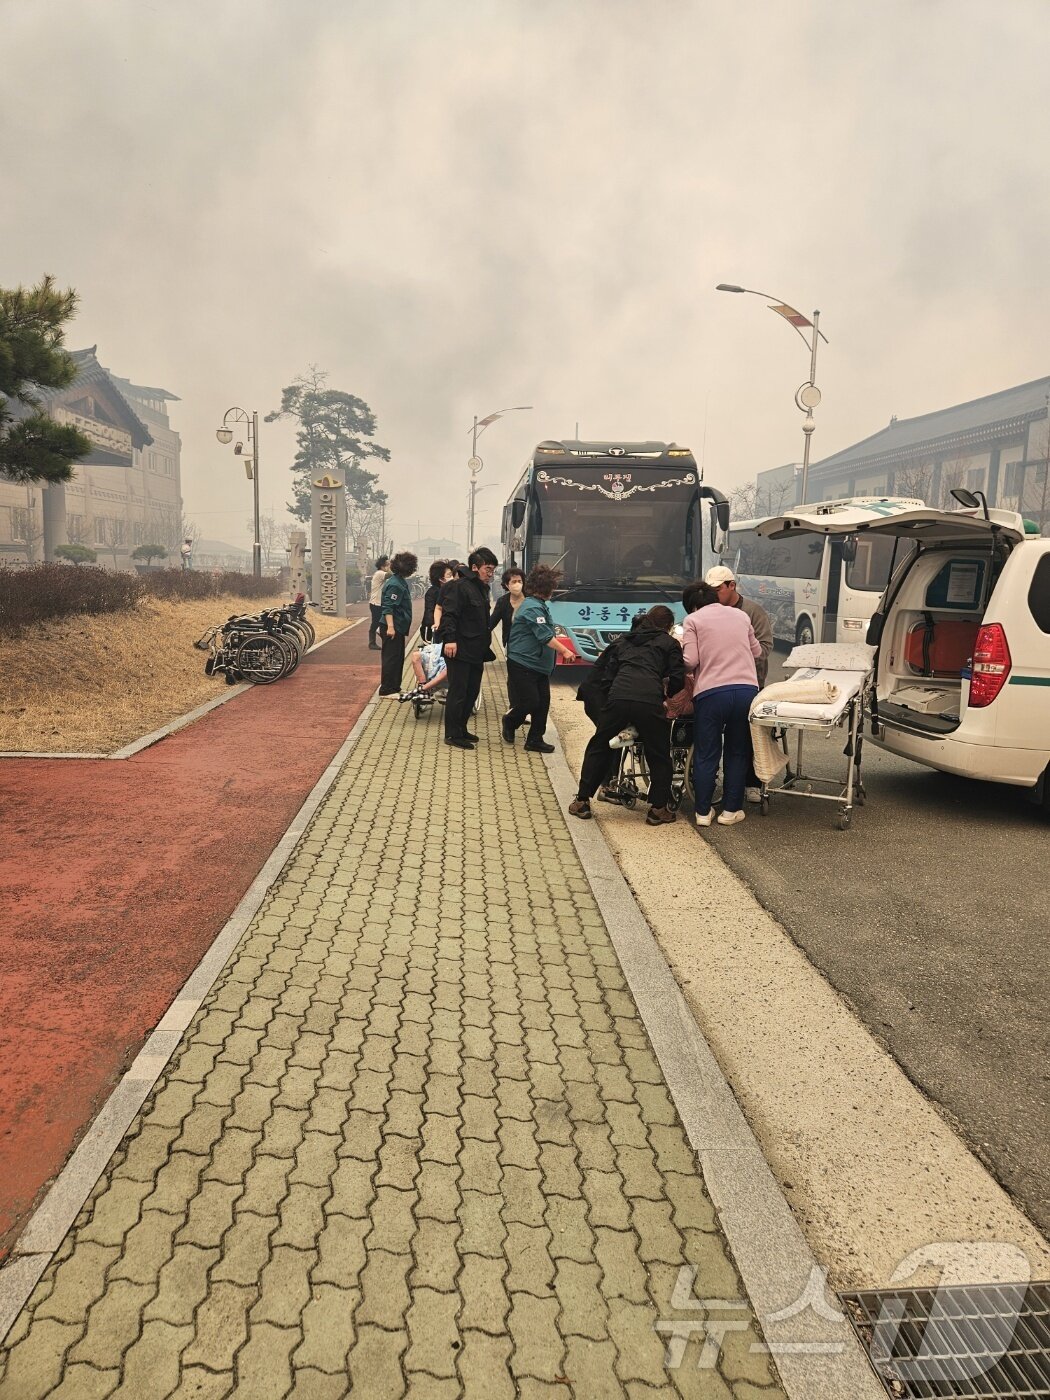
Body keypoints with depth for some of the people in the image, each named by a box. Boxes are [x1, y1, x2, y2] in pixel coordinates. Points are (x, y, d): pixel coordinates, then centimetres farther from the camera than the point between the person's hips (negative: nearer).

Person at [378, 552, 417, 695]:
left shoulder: (400, 582, 13)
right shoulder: (395, 584, -18)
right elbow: (388, 607, -23)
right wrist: (390, 626, -27)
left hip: (398, 627, 10)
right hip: (393, 627, -10)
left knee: (398, 658, 15)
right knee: (391, 657, -5)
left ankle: (395, 687, 24)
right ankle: (386, 689, 1)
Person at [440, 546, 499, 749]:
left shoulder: (481, 588, 17)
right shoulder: (459, 587, -13)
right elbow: (449, 614, -20)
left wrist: (484, 647, 22)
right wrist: (450, 639, -30)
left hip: (476, 652, 10)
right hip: (460, 651, -10)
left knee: (472, 692, 14)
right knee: (458, 693, -5)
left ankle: (461, 729, 26)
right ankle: (452, 735, 2)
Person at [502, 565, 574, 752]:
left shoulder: (539, 605, 13)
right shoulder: (533, 608, -18)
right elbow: (545, 636, -24)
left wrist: (559, 650, 18)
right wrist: (564, 650, -24)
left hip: (539, 665, 10)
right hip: (523, 664, -10)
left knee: (543, 702, 5)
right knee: (530, 702, -5)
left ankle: (535, 740, 12)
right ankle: (510, 722, 23)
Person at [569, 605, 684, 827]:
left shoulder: (626, 639, 29)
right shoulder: (669, 643, 18)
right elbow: (677, 679, 10)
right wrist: (667, 688, 30)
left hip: (618, 695, 3)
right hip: (649, 701, -2)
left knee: (598, 745, 19)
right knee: (659, 756, 15)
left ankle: (582, 802, 18)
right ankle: (658, 809, 15)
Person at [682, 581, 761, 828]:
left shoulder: (693, 620, 4)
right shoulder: (740, 615, 16)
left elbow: (690, 661, -5)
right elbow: (757, 651, 22)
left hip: (710, 692, -3)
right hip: (747, 689, 3)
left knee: (706, 755, 9)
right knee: (737, 753, 15)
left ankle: (703, 812, 15)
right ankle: (731, 810, 19)